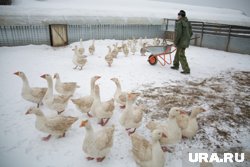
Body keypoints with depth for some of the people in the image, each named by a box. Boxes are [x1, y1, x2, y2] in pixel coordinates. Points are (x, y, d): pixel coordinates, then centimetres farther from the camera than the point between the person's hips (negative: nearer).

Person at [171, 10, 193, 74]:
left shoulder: (179, 23, -14)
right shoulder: (187, 23, 12)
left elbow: (178, 33, -21)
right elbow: (191, 33, 16)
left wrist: (175, 42, -13)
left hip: (181, 42, -9)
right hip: (186, 42, 9)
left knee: (181, 56, -4)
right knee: (177, 53, 22)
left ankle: (186, 70, -3)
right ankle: (176, 65, 35)